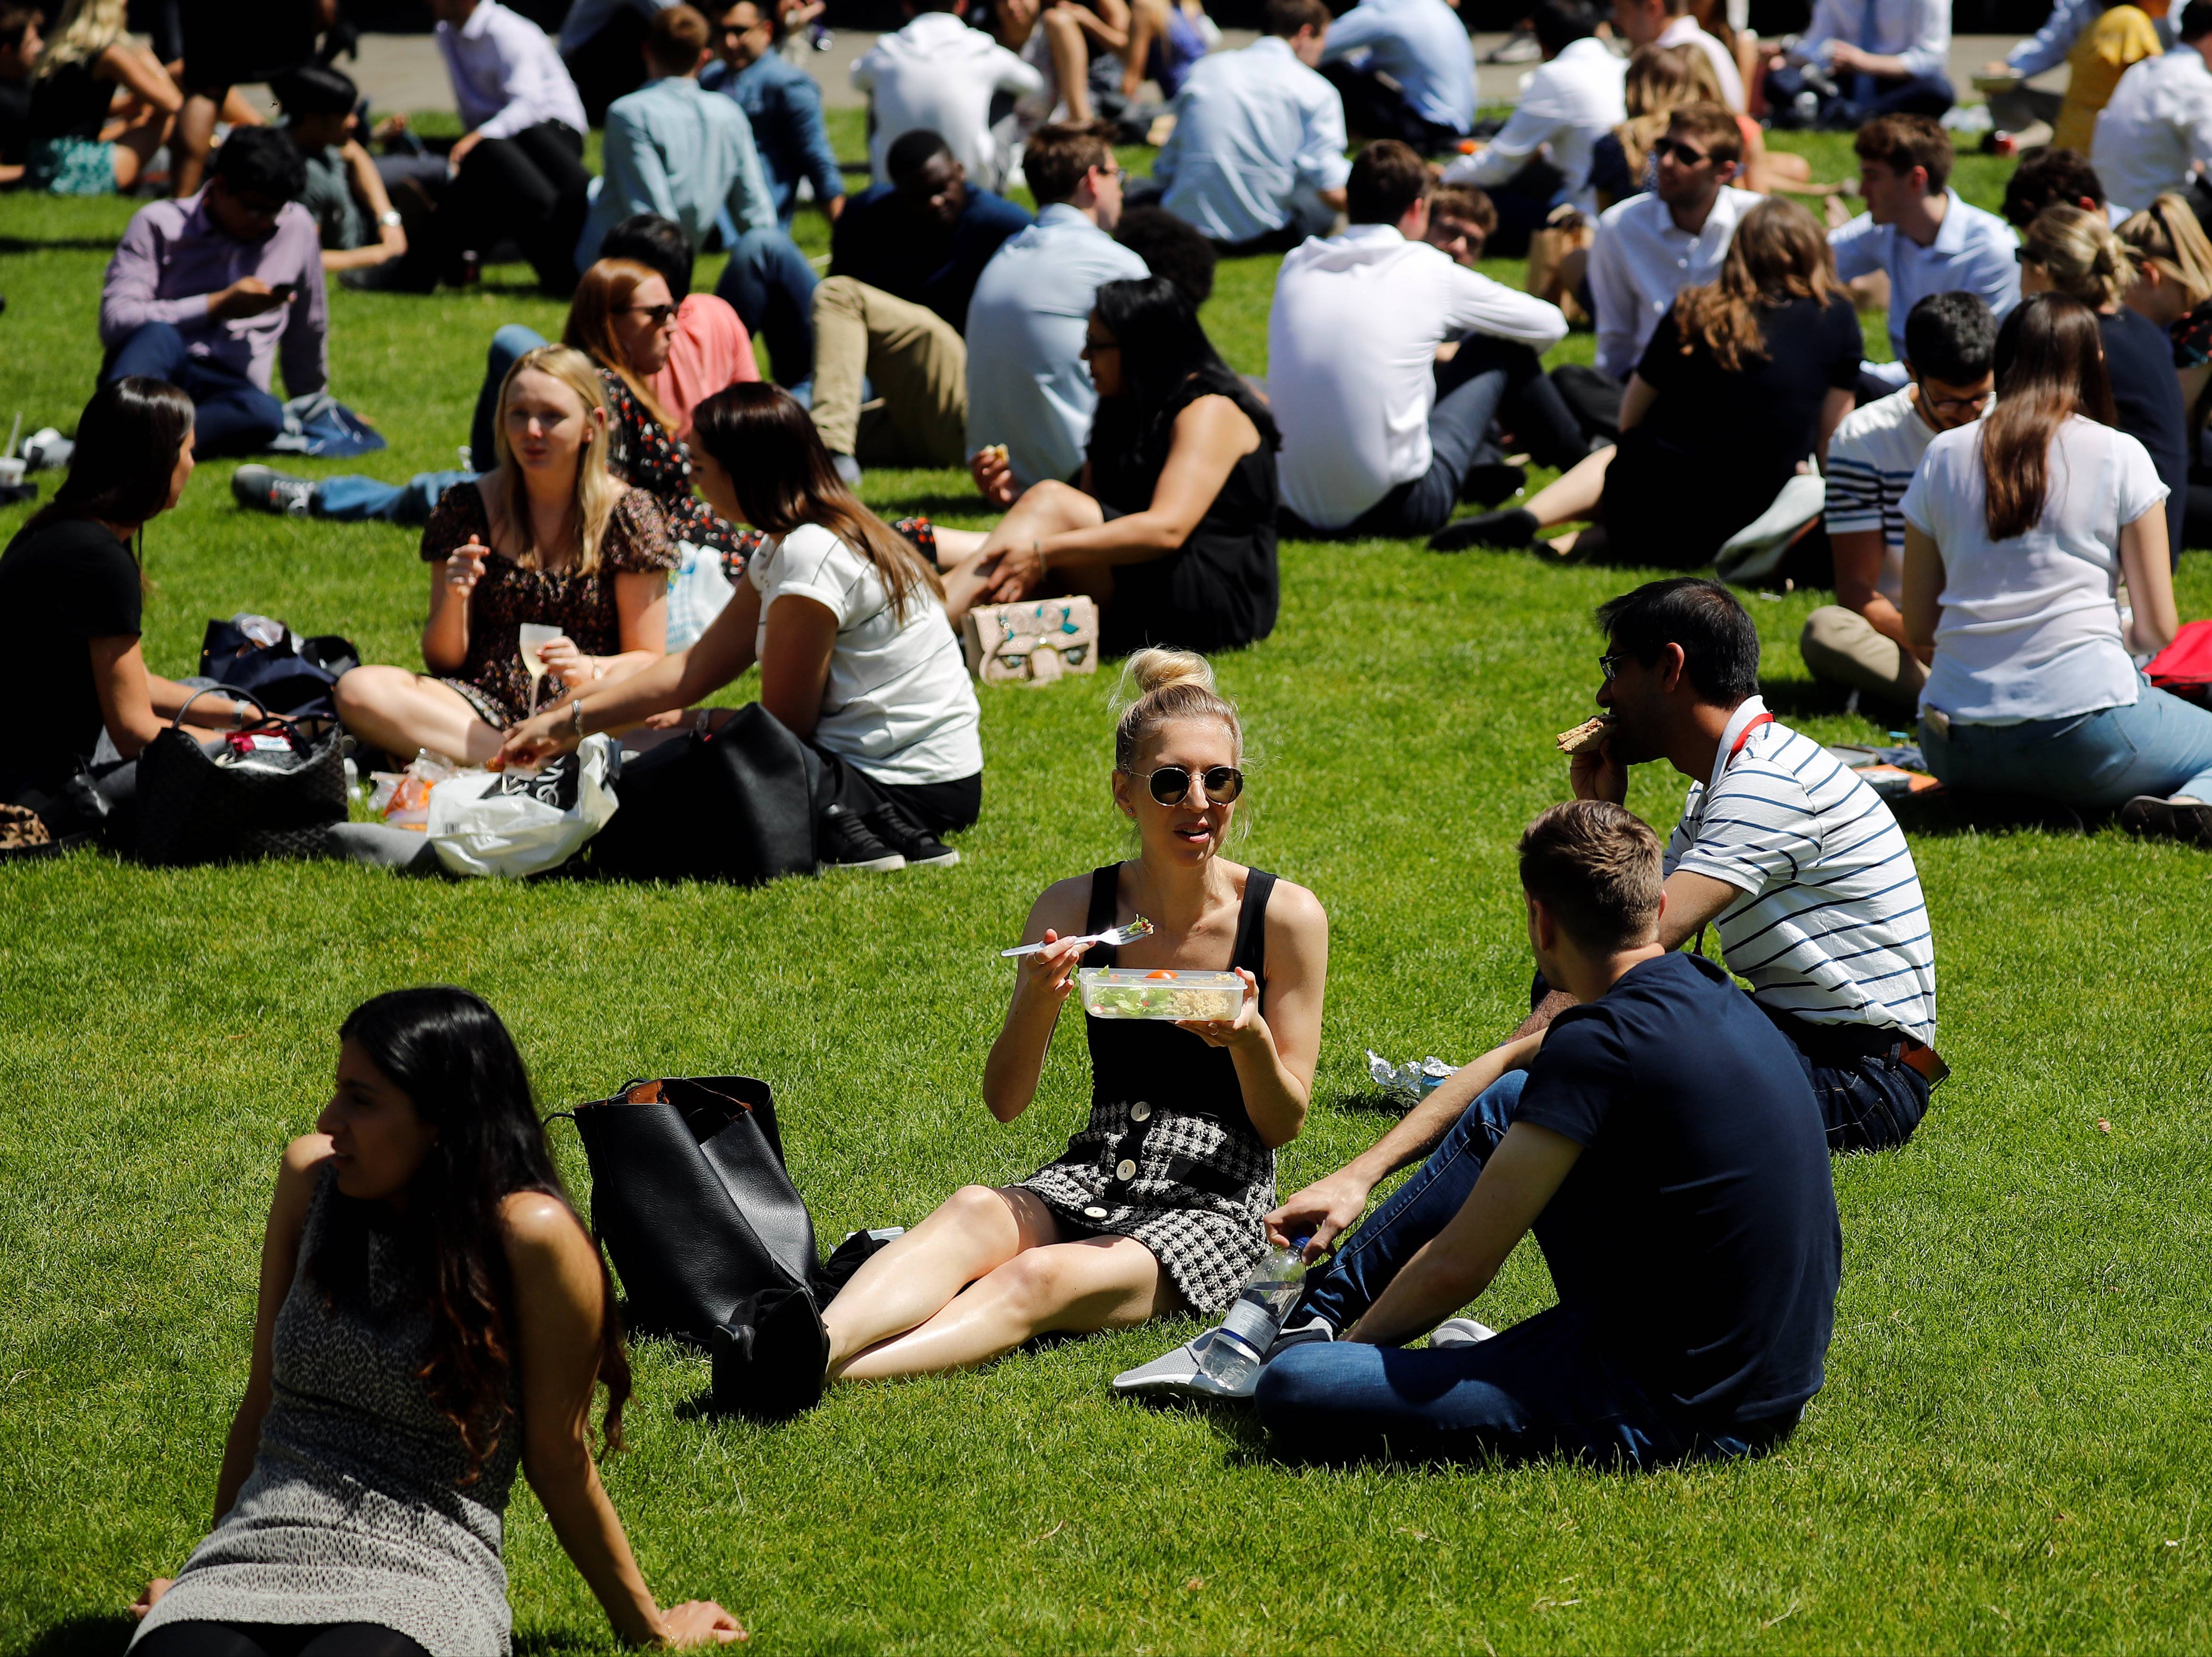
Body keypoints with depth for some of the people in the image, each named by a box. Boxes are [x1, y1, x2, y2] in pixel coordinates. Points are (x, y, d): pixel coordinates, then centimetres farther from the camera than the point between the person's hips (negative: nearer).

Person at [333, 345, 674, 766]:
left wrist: (587, 670, -19)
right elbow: (443, 662, 7)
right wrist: (454, 601, -14)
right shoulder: (468, 506, 5)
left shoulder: (628, 515, 1)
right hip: (485, 706, 3)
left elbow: (647, 660, 2)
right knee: (357, 690, -27)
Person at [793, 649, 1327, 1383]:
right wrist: (1037, 1004, -20)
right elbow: (1004, 1103, 1)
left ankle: (816, 1379, -54)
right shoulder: (1075, 908, 2)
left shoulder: (1285, 915, -5)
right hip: (1093, 1173, 3)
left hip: (1214, 1200, -3)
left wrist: (1249, 1037, -23)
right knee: (972, 1212, -31)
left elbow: (1284, 1124, -1)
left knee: (1044, 1279, -33)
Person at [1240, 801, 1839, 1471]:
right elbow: (1510, 1063, 26)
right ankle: (1313, 1308, 29)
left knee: (1291, 1395, -18)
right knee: (1505, 1108, 24)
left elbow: (1459, 1265, -15)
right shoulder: (1703, 991, 8)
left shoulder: (1601, 1043, -20)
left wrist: (1355, 1339, 4)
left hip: (1670, 1417, -9)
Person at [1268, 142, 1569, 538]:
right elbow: (1551, 326, 11)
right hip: (1398, 511, -5)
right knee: (1501, 345, 13)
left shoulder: (1295, 266, 5)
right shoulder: (1428, 271, -4)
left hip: (1303, 510, 5)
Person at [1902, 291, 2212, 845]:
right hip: (2083, 727, -4)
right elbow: (2158, 629, 1)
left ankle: (2007, 800, 2)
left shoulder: (1944, 456, 8)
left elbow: (1917, 628, 11)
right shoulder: (2120, 457, -1)